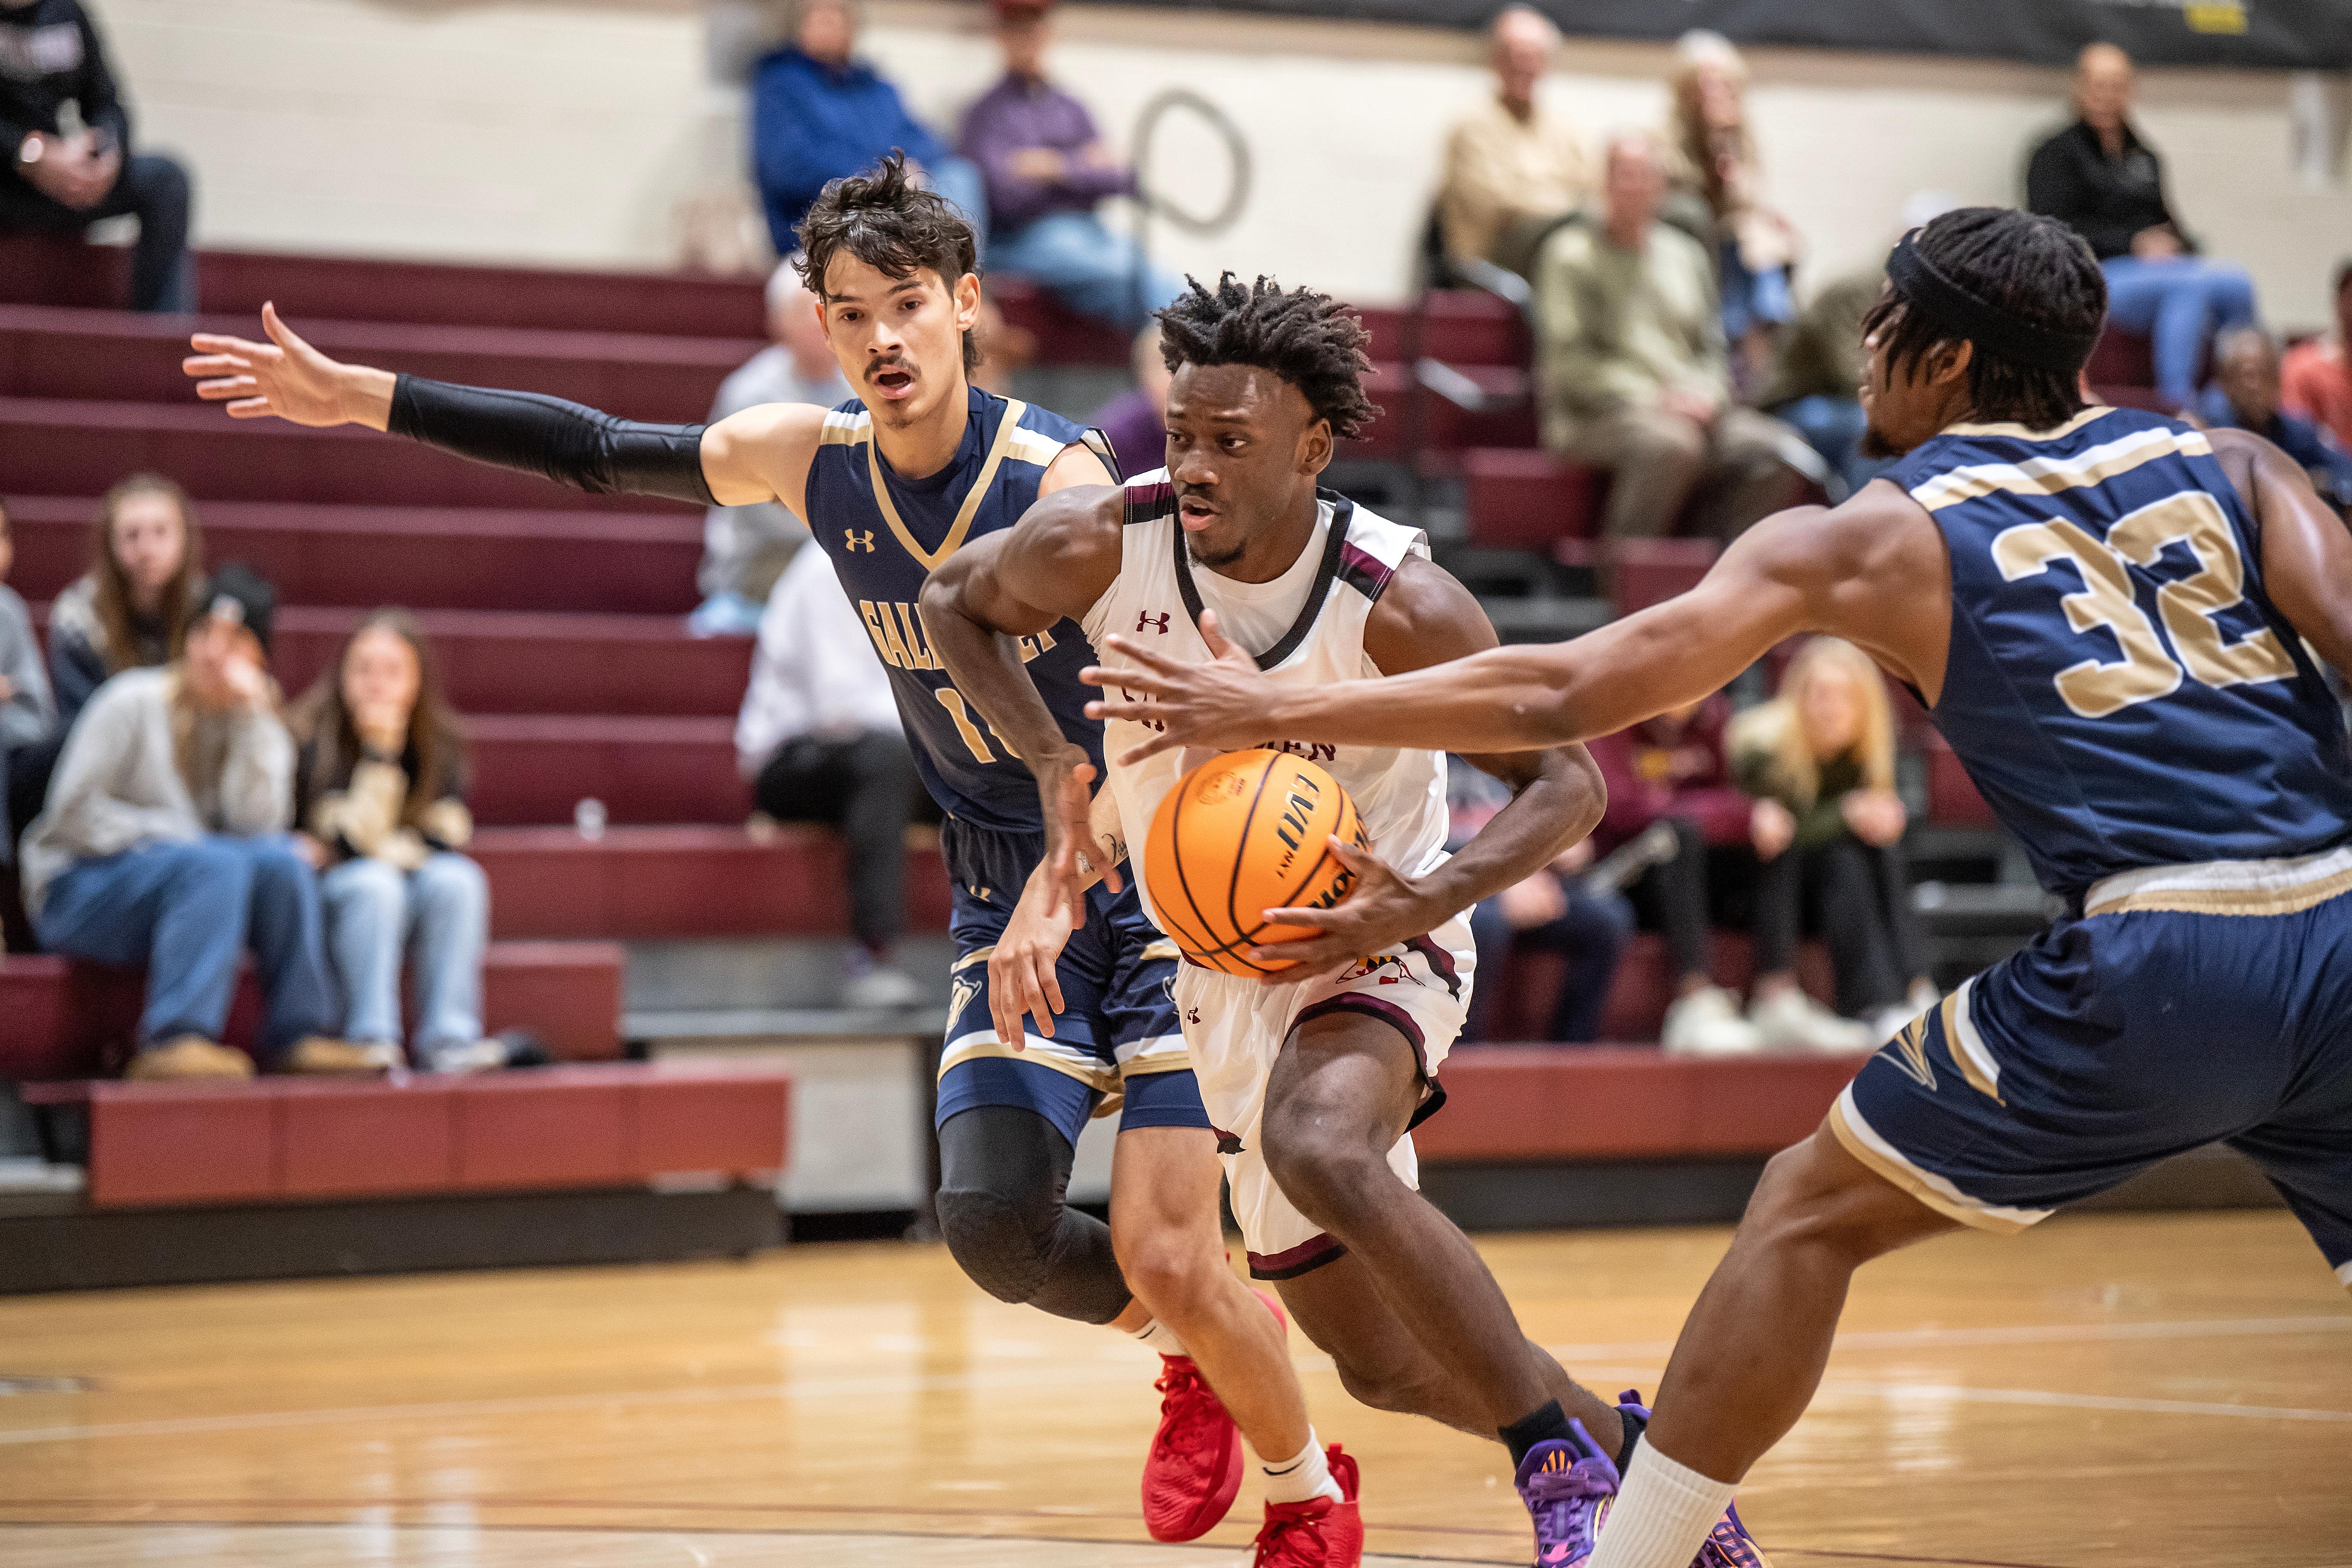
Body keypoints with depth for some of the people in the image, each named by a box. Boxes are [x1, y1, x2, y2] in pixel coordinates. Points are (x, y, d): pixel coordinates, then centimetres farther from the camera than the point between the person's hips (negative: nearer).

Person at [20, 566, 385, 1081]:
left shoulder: (258, 724, 7)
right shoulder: (133, 703, -7)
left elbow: (256, 821, -12)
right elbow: (71, 814, -11)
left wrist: (253, 714, -15)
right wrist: (170, 837, -15)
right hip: (78, 890, -5)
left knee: (280, 859, -22)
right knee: (215, 865, -33)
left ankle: (298, 1033, -21)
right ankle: (176, 1040, -43)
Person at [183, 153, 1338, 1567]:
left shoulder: (1060, 483, -21)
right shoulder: (810, 461, -3)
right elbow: (597, 452, 9)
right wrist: (359, 397, 6)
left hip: (1162, 881, -5)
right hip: (1006, 893, 5)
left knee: (1165, 1254, -13)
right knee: (995, 1224, -13)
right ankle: (1197, 1354, 18)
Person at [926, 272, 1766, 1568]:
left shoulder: (1400, 606, -24)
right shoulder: (1101, 543, -17)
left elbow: (1565, 784, -14)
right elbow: (952, 601, 4)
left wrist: (1437, 896, -32)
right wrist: (1047, 759, -12)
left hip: (1375, 942, -5)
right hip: (1220, 964, 5)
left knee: (1321, 1149, -39)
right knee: (1380, 1363, 7)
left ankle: (1554, 1457, -24)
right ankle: (1629, 1447, 33)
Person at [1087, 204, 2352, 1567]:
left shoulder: (1876, 538, 9)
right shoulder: (2228, 463, 18)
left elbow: (1562, 697, 7)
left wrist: (1277, 712, 15)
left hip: (2153, 963, -3)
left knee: (1808, 1214, 14)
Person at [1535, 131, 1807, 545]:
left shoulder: (1687, 256, 20)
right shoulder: (1570, 254, 3)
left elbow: (1712, 350, 21)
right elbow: (1567, 361, -6)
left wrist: (1708, 395, -3)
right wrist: (1655, 398, -14)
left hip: (1689, 410, 6)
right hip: (1595, 414, -5)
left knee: (1780, 452, -21)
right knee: (1672, 443, -39)